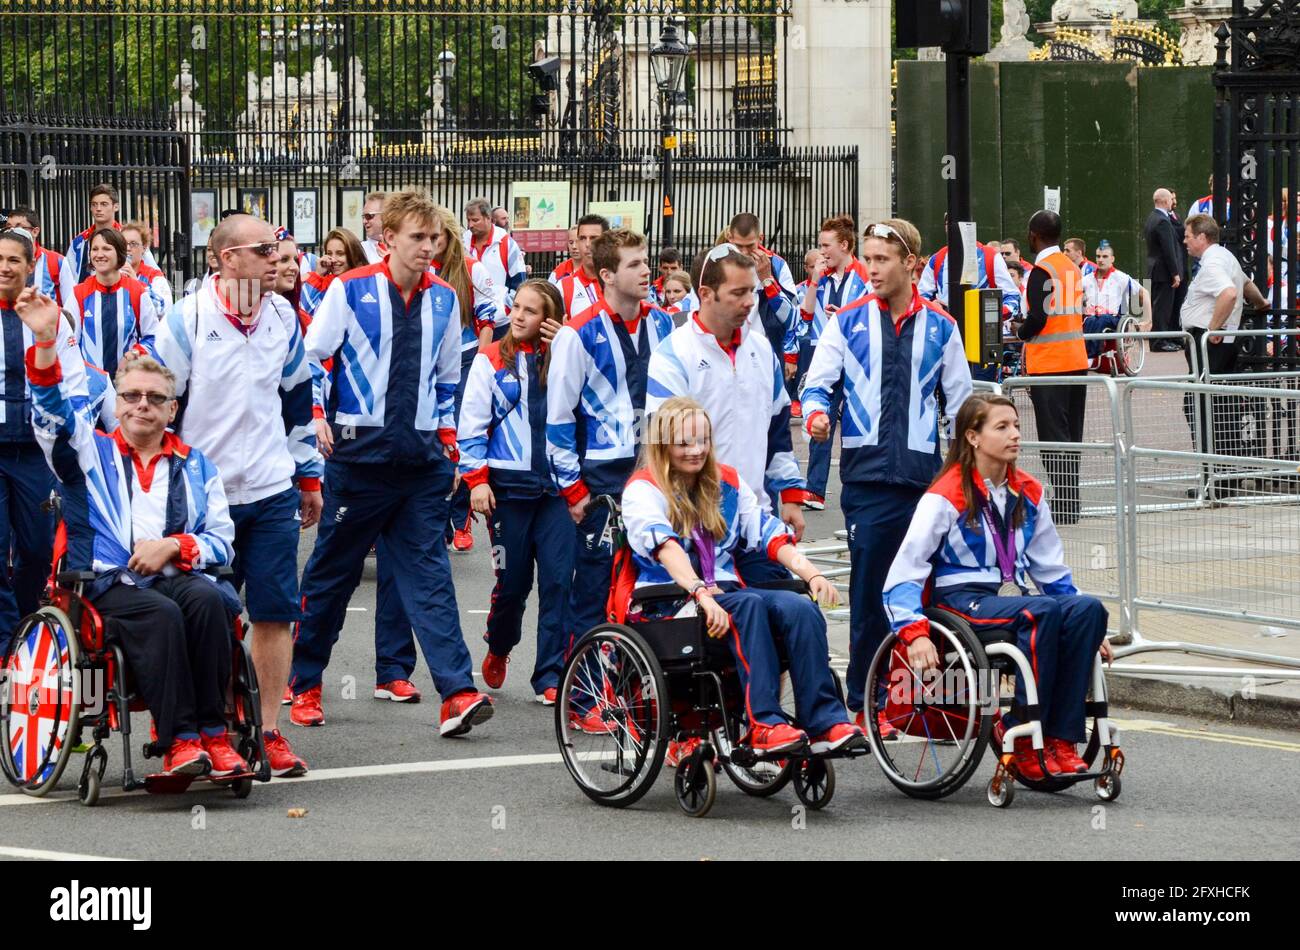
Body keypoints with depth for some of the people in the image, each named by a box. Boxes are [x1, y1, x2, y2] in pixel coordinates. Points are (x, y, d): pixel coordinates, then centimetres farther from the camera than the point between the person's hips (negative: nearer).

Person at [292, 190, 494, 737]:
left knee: (427, 572, -6)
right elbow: (311, 360, 2)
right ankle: (305, 684, 21)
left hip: (421, 456, 3)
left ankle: (457, 694, -15)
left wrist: (446, 437, 13)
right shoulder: (350, 291, -4)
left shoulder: (443, 298, 9)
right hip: (360, 449, -3)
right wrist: (319, 419, -8)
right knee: (332, 570, 7)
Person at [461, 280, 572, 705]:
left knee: (558, 579, -8)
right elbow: (471, 424, 3)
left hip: (556, 484, 1)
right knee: (513, 581, 4)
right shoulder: (491, 360, 5)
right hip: (508, 484, -1)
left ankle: (550, 677, -4)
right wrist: (476, 478, -6)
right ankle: (499, 648, 34)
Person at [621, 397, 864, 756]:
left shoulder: (727, 482, 18)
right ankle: (763, 723, -44)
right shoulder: (643, 490, -1)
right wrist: (700, 594, -36)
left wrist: (812, 574, -9)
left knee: (800, 606, -23)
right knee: (748, 603, -34)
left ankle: (825, 723, -31)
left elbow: (767, 534, 9)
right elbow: (665, 548, -20)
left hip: (723, 592, 6)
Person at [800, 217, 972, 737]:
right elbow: (817, 382, 6)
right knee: (869, 589, -4)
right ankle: (864, 702, 3)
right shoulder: (848, 321, 7)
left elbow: (960, 402, 16)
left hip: (925, 475, 1)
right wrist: (816, 412, -17)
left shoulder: (940, 327, 11)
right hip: (868, 474, -1)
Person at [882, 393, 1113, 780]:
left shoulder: (1027, 494, 14)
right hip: (962, 602, -6)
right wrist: (915, 633, -25)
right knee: (1043, 612, -35)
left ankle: (1061, 738, -27)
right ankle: (1021, 734, -28)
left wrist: (1092, 632, 12)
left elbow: (1051, 570, 22)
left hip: (1013, 599, 6)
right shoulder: (947, 497, -6)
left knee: (1087, 608, -24)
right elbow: (902, 577, -9)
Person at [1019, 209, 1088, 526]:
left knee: (1054, 440, -5)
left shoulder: (1042, 270, -13)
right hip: (1077, 360, 8)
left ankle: (1064, 506, -8)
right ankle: (1071, 505, 16)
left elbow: (1038, 318, -19)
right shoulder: (1072, 267, 11)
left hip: (1049, 364, -8)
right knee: (1071, 438, 12)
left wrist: (1021, 332, 1)